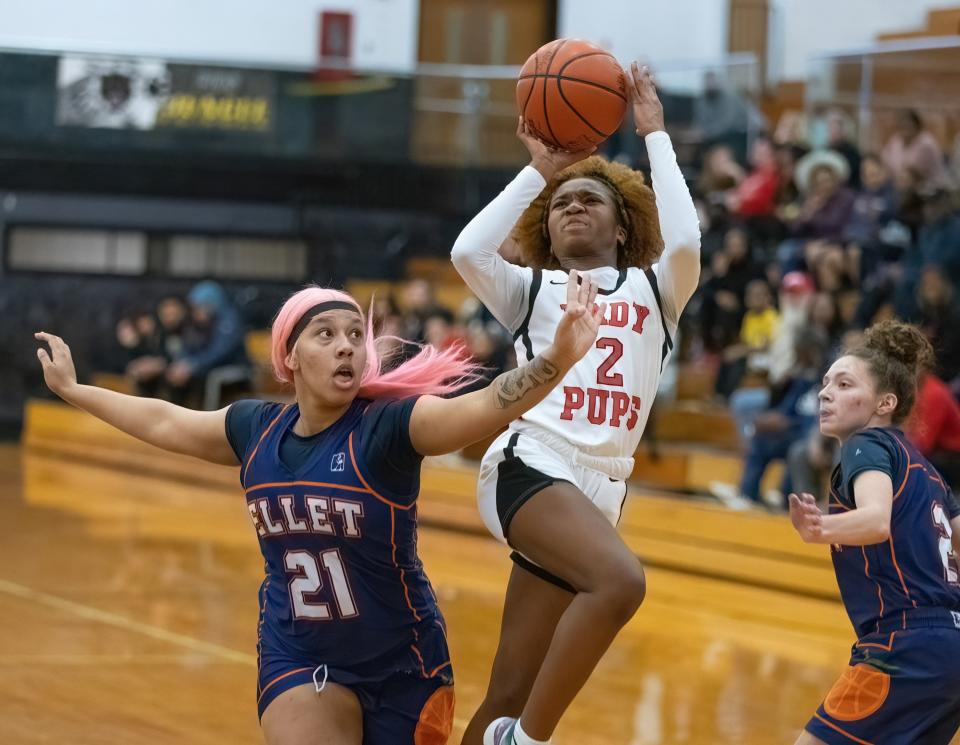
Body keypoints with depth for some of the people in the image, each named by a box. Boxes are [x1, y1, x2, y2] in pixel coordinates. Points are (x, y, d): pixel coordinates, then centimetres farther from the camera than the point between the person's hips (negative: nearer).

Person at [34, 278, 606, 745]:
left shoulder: (389, 425, -18)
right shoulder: (257, 429, -4)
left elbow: (488, 406, -36)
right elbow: (163, 422, 15)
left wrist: (559, 357, -53)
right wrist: (73, 390, 27)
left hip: (401, 663, -2)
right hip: (297, 657, 2)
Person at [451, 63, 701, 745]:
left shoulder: (653, 290, 21)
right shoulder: (530, 291, 18)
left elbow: (686, 240, -2)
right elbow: (467, 252, -2)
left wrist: (655, 136, 6)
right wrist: (537, 171, 6)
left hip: (600, 489, 3)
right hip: (529, 465, -3)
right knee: (621, 580, -32)